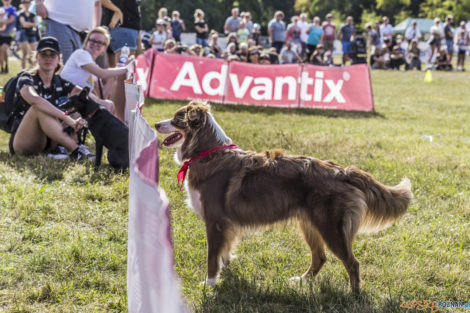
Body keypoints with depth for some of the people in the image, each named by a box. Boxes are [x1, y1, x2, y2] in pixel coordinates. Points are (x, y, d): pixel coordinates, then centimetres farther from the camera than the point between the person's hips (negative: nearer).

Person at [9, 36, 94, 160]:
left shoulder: (60, 83, 7)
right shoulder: (27, 79, -10)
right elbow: (33, 99, -34)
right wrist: (66, 118, -39)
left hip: (48, 141, 6)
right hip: (22, 144, -6)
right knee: (39, 108, -33)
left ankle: (61, 148, -28)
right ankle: (76, 150, -38)